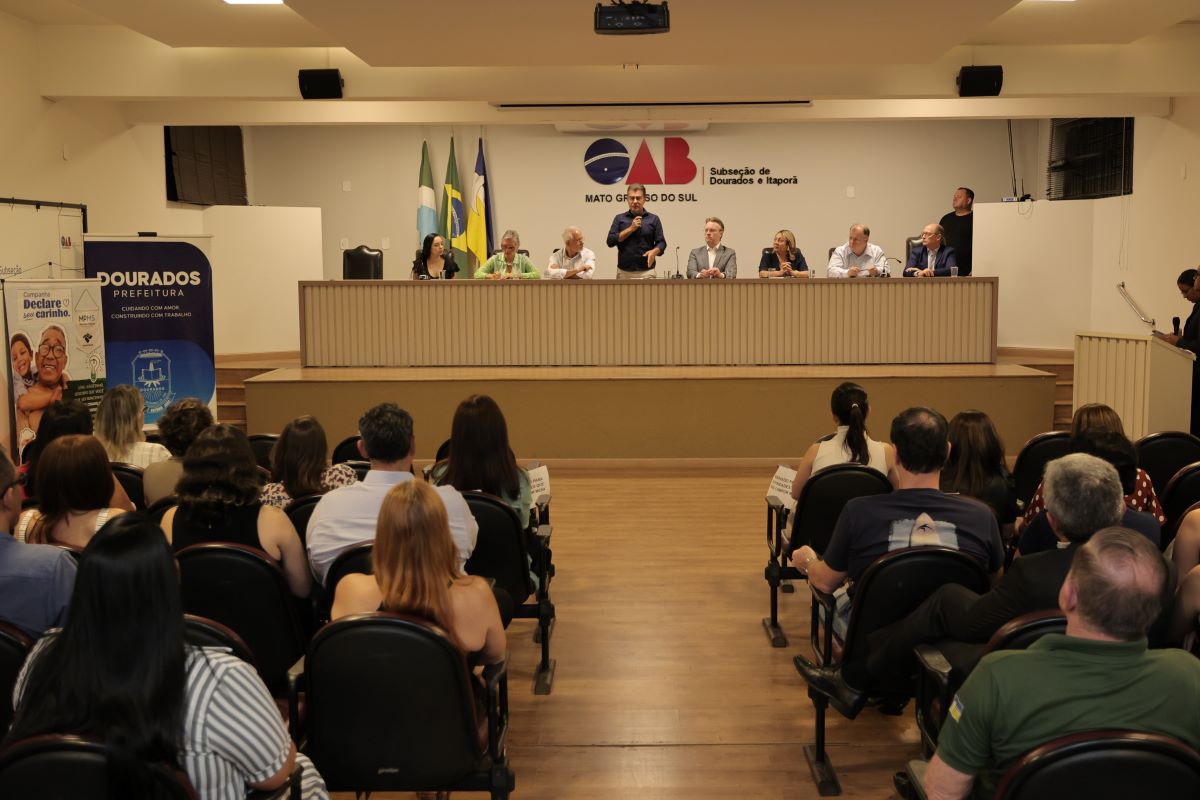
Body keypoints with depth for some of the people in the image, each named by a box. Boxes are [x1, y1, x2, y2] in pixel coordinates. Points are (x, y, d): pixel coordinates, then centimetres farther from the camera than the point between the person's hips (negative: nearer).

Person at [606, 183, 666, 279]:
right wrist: (631, 228, -6)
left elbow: (661, 242, 6)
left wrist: (654, 251, -16)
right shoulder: (619, 219, 10)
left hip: (646, 272, 0)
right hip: (624, 271, 0)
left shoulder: (653, 219, 8)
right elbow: (610, 241, 1)